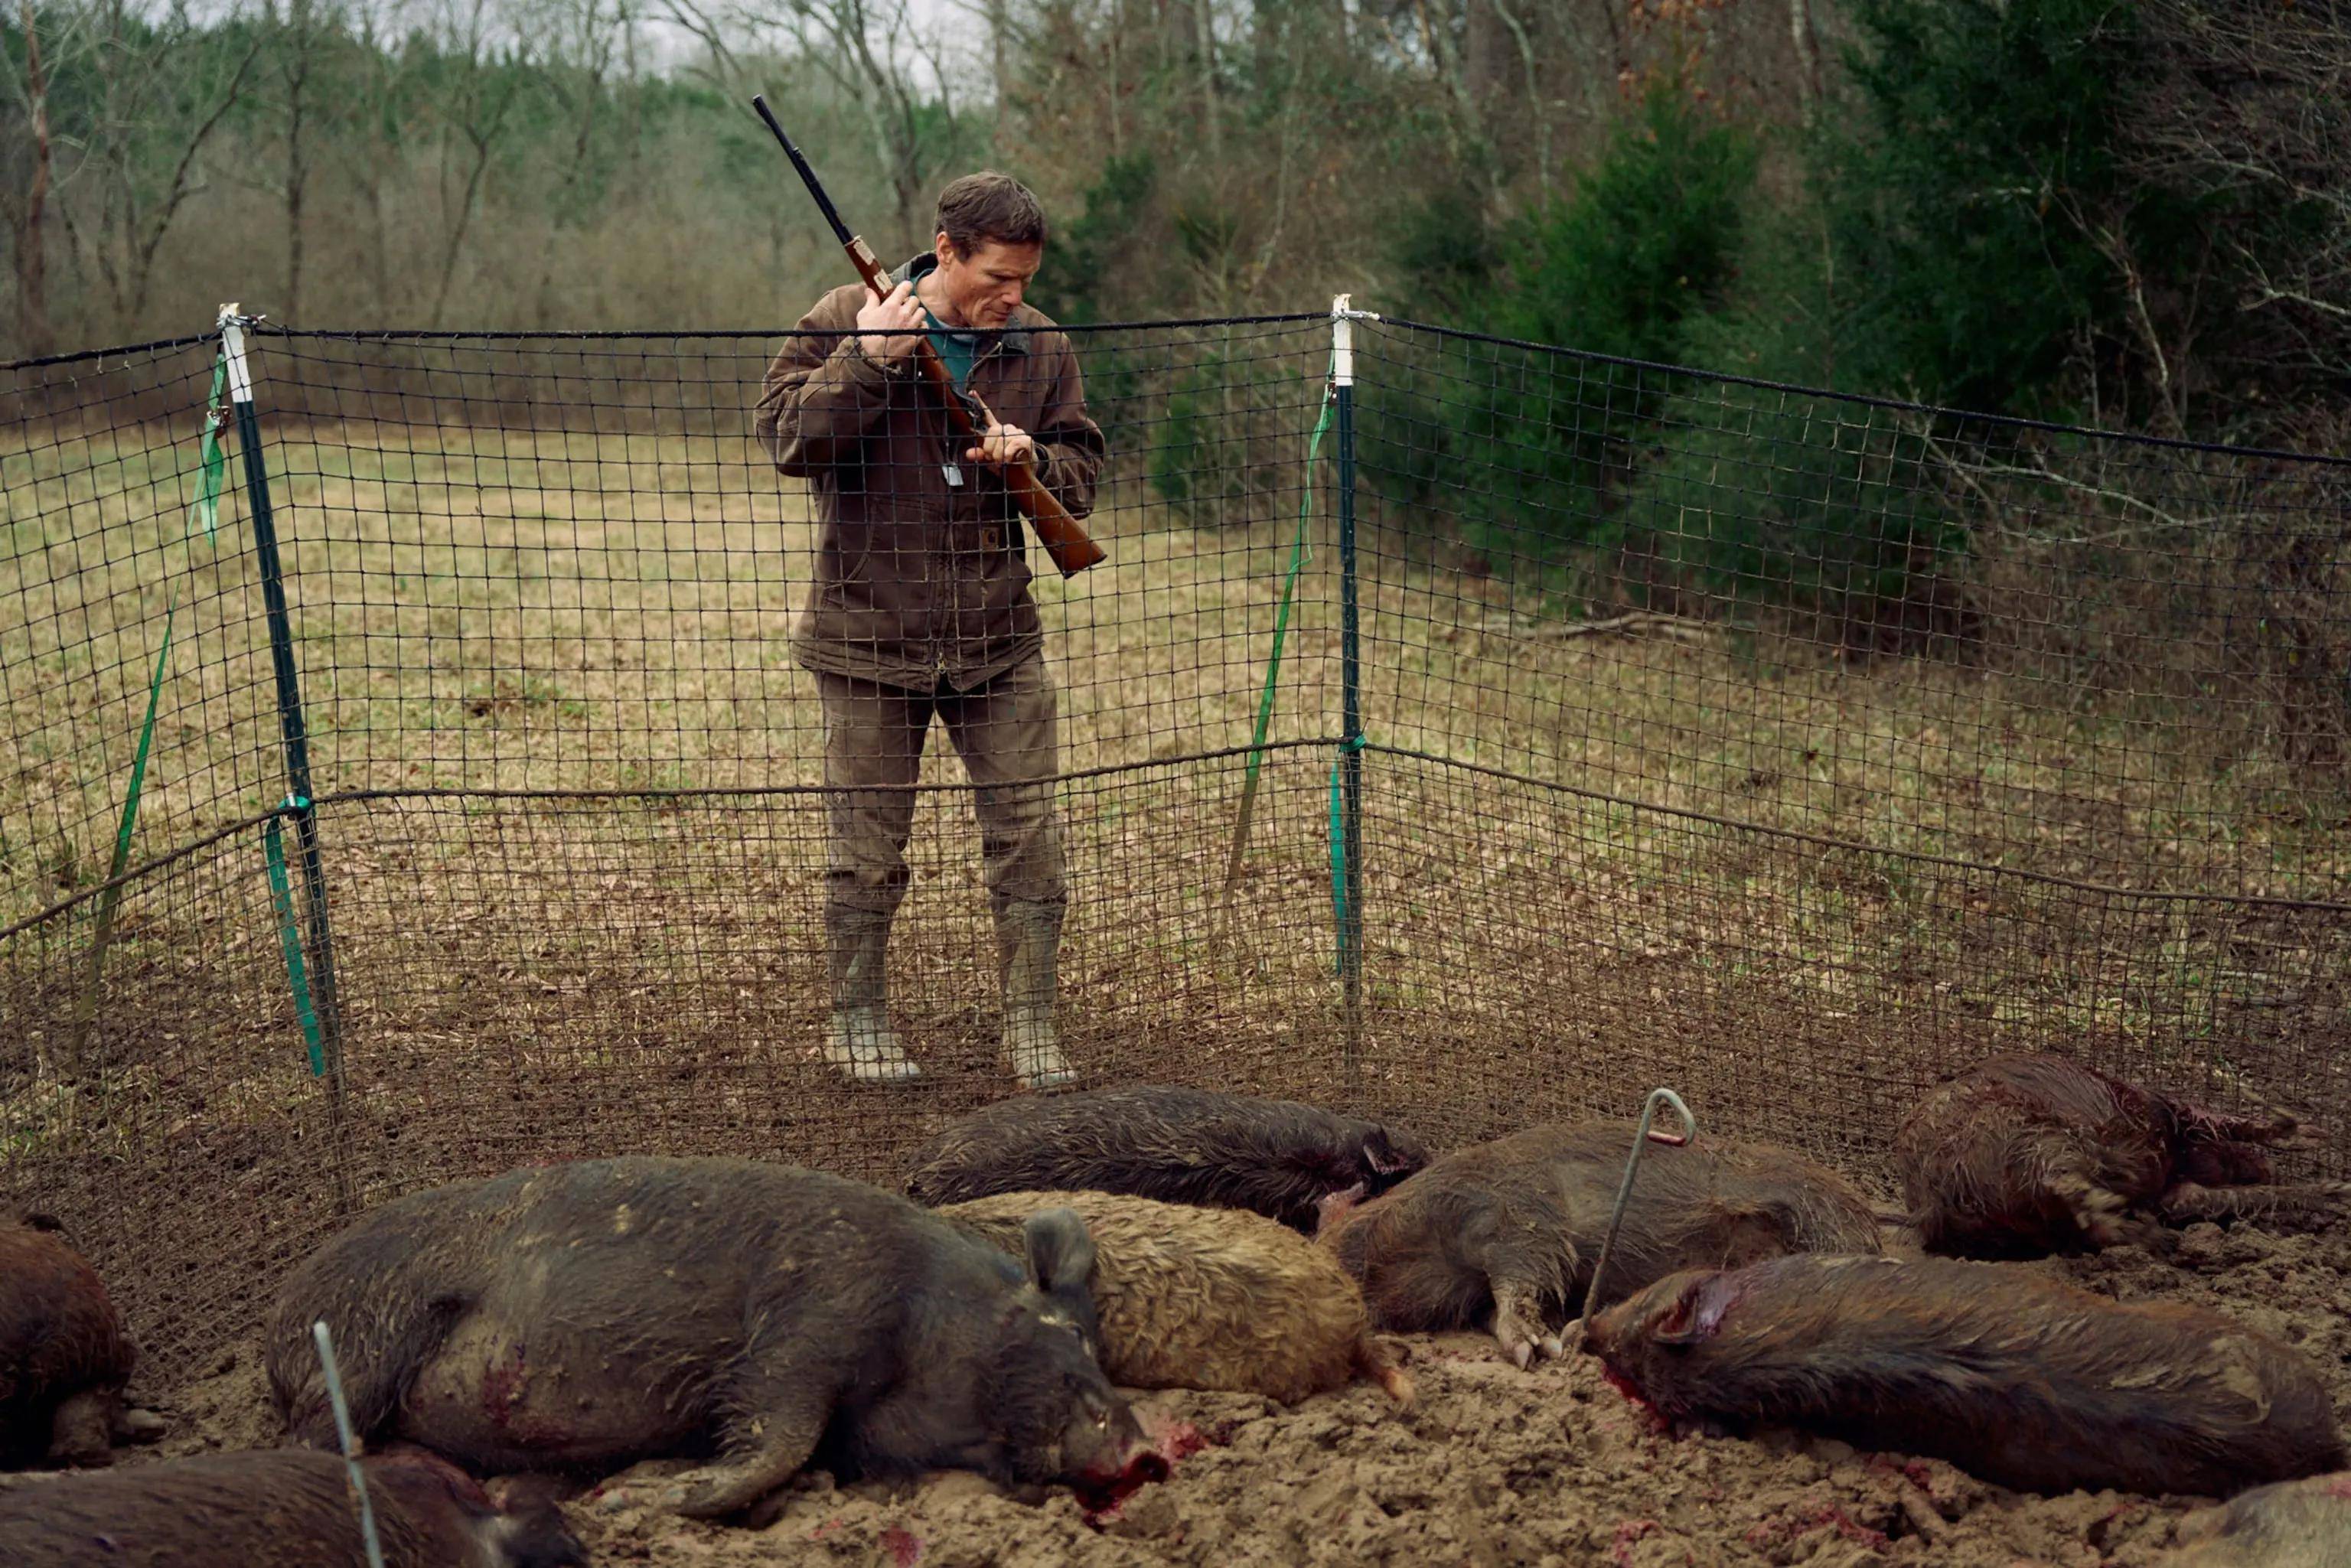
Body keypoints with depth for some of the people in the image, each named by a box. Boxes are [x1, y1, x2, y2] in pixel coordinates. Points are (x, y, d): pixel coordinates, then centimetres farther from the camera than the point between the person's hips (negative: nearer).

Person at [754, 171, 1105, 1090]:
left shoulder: (1039, 346, 4)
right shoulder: (844, 322, -4)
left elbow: (1082, 475, 9)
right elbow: (784, 438, -12)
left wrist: (1031, 459, -12)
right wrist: (866, 359, -22)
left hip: (998, 639, 3)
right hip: (870, 637, -2)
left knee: (1028, 835, 1)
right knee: (867, 846, 7)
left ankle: (1030, 1029, 13)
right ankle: (856, 1021, 25)